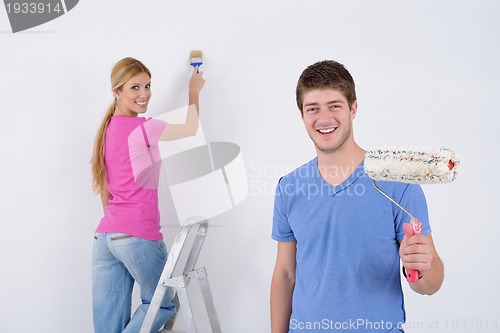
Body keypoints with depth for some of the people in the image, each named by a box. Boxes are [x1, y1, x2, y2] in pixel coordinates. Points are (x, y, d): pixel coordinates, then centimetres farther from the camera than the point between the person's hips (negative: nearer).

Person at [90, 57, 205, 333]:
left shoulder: (108, 129, 12)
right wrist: (194, 91, 20)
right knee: (163, 304, 14)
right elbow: (191, 129, 5)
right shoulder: (143, 128, -11)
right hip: (138, 235, -7)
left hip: (104, 235, 7)